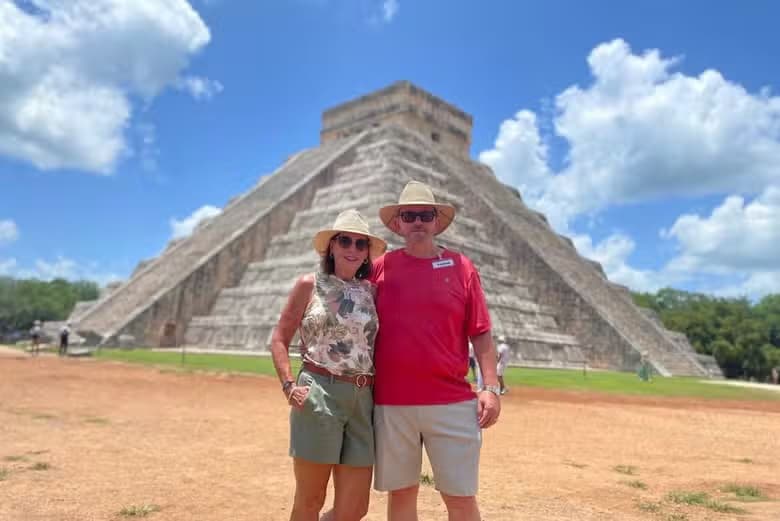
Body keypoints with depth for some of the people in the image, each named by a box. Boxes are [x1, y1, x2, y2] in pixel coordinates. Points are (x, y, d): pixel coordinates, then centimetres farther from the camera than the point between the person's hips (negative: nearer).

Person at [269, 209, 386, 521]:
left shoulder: (372, 291, 11)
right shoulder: (309, 285, 2)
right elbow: (279, 340, 3)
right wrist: (288, 386, -8)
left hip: (363, 401, 4)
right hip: (318, 396, -3)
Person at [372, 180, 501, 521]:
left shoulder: (461, 266, 4)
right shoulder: (381, 267, 5)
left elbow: (481, 335, 5)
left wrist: (491, 387, -4)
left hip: (453, 403, 0)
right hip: (391, 404, 1)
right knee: (400, 492, 13)